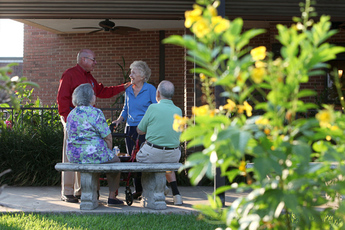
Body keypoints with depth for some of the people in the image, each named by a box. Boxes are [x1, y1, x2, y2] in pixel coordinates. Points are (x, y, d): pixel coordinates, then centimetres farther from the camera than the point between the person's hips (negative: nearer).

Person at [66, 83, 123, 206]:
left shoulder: (71, 114, 10)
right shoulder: (95, 113, -11)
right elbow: (108, 137, -12)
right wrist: (108, 151, 7)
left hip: (73, 156, 7)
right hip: (93, 153, -7)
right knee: (115, 160, 21)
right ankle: (112, 197, 22)